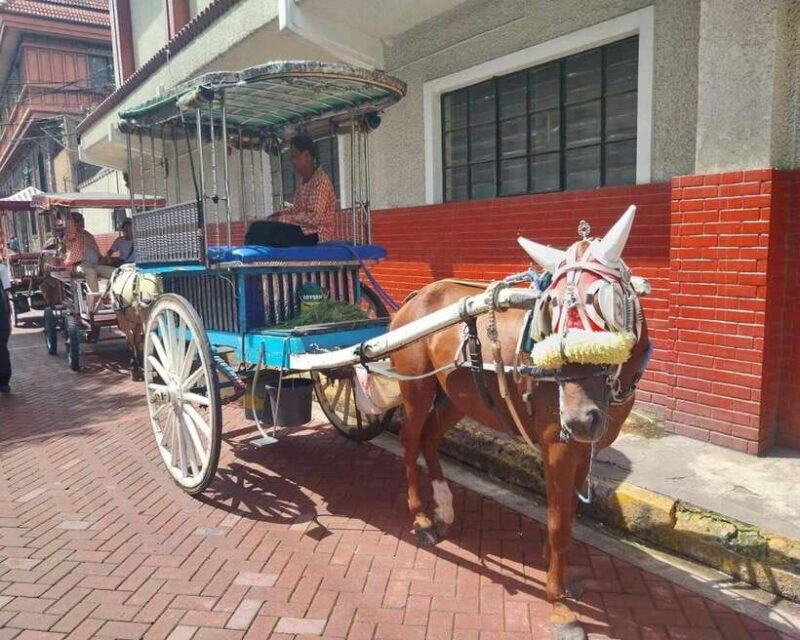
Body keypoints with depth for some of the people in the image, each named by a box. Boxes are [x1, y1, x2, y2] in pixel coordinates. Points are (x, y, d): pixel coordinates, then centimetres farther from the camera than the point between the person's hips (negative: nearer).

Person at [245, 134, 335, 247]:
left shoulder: (320, 180, -16)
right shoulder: (303, 180, 13)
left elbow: (314, 218, -23)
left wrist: (282, 219, -17)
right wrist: (280, 214, 1)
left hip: (315, 235, -9)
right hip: (303, 230, 9)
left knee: (260, 229, -17)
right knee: (257, 227, 4)